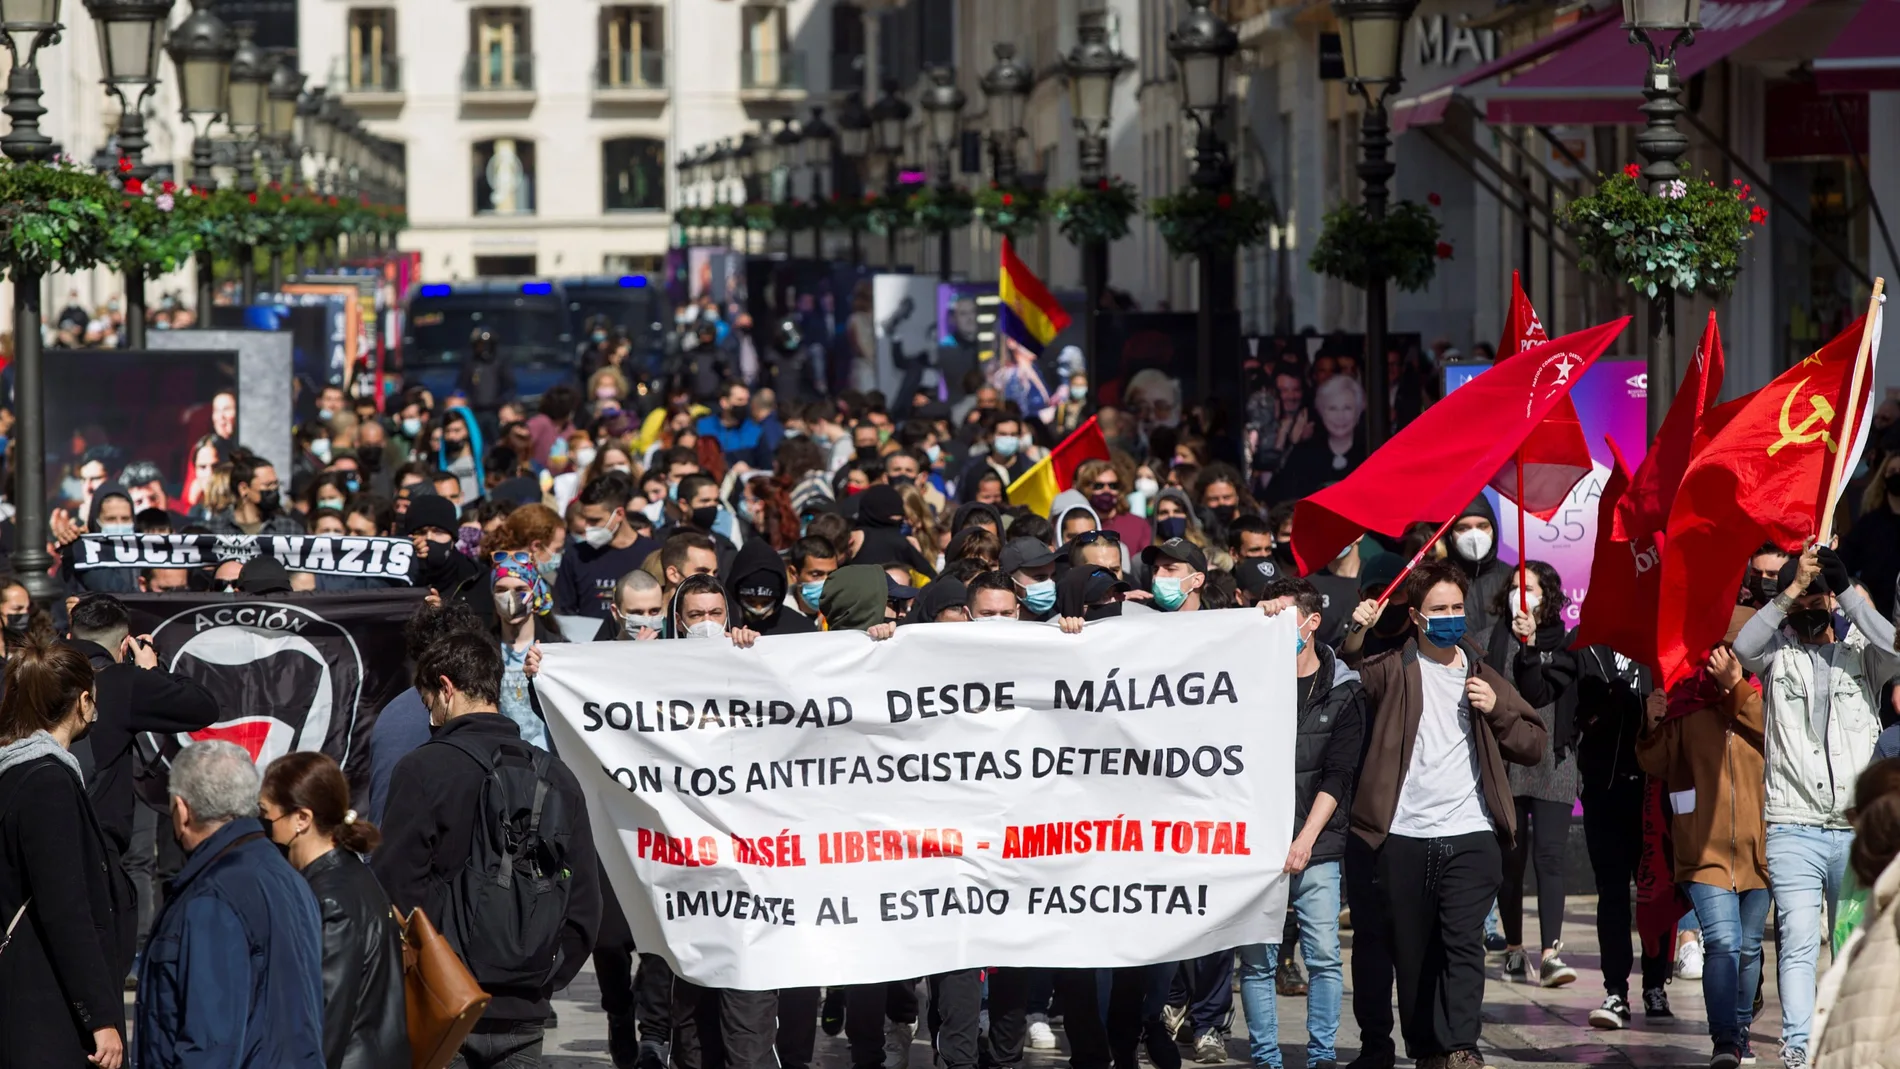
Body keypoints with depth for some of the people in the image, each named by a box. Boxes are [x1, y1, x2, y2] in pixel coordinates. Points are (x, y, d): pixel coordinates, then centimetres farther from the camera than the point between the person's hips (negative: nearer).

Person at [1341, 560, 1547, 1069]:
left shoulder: (1482, 676, 16)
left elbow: (1534, 744, 17)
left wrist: (1497, 709, 0)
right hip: (1402, 837, -1)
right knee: (1411, 948, 4)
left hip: (1470, 838, 1)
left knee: (1464, 943, -9)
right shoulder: (1393, 668, 7)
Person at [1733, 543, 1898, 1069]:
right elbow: (1743, 648, -13)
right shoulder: (1778, 653, 8)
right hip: (1793, 829, -1)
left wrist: (1846, 589, -13)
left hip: (1857, 830, 1)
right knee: (1798, 941, -10)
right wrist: (1793, 587, -15)